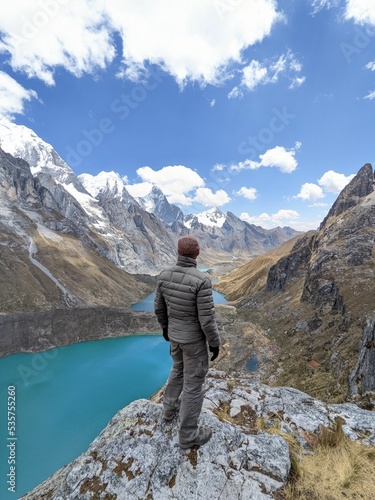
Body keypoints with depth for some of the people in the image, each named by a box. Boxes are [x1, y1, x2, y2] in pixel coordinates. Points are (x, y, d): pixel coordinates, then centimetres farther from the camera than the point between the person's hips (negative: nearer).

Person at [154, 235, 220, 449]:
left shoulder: (165, 275, -12)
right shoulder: (202, 280, -30)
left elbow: (160, 307, 1)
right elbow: (207, 318, -25)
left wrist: (165, 326, 19)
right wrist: (215, 343, -8)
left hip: (174, 333, 6)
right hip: (194, 338, -6)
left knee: (179, 368, 32)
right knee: (193, 383, 13)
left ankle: (170, 407, 53)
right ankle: (189, 435, 33)